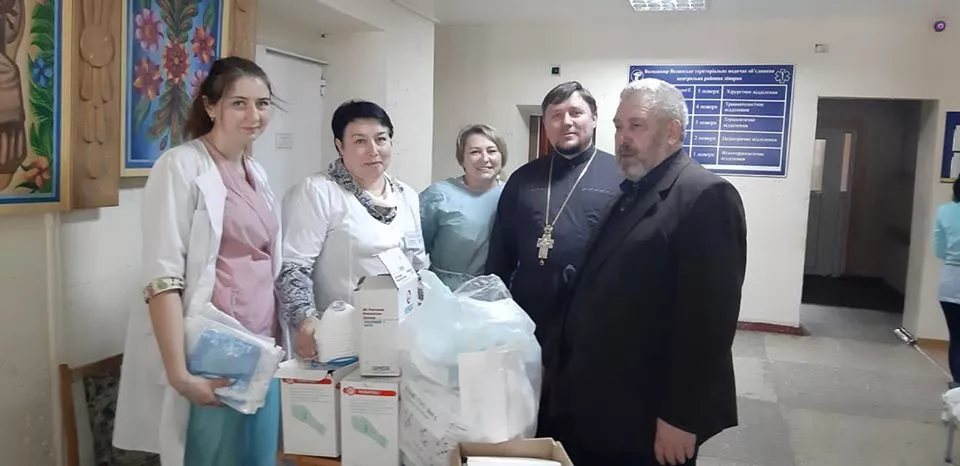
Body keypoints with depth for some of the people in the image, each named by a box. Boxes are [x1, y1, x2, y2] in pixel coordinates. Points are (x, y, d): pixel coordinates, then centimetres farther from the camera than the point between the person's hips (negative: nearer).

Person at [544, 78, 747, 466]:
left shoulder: (706, 196, -15)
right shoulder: (629, 194, 13)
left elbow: (709, 317, -20)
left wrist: (681, 418, -19)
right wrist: (564, 369, 12)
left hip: (647, 419, -8)